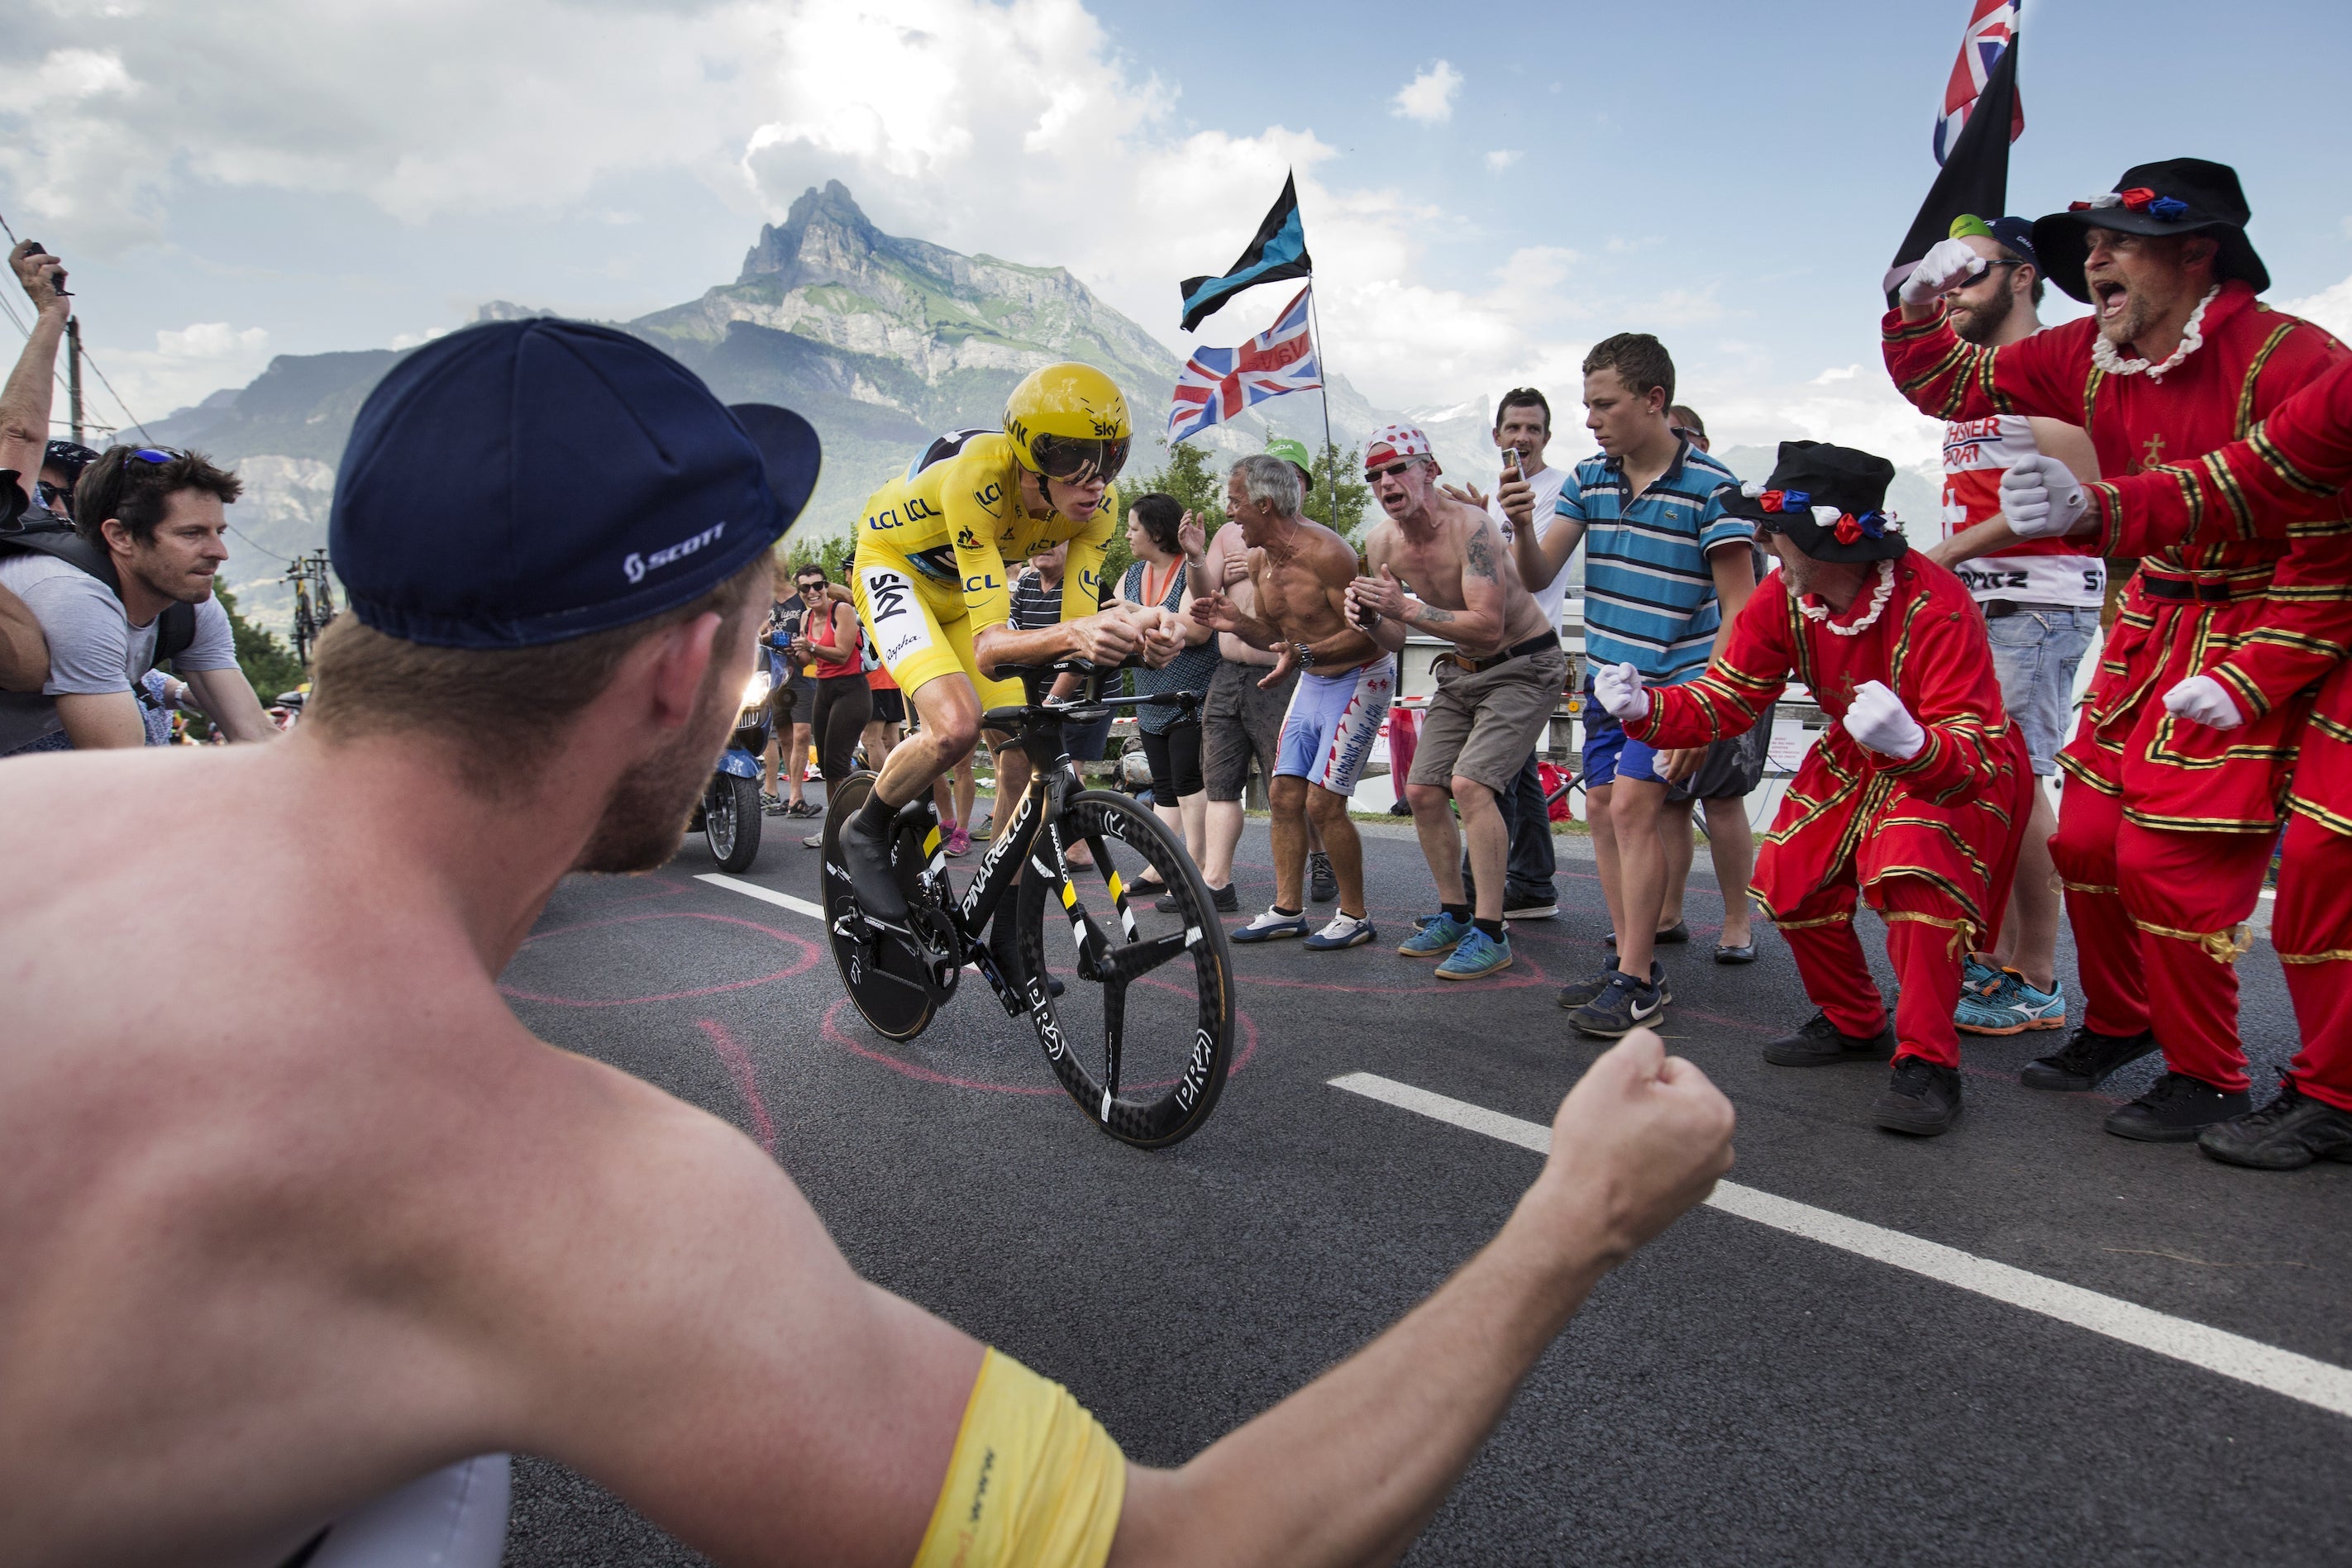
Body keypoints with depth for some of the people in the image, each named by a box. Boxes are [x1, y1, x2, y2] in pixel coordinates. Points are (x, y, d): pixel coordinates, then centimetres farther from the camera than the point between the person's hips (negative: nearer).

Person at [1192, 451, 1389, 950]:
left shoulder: (1325, 553, -24)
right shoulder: (1259, 560, 2)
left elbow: (1366, 635, -25)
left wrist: (1303, 653, -37)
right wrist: (1237, 623, -9)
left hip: (1361, 679, -8)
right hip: (1312, 681, 9)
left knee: (1323, 802, -11)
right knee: (1283, 794, 5)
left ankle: (1355, 916, 5)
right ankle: (1287, 910, 15)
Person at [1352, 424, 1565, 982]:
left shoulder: (1469, 524, -25)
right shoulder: (1381, 542, -3)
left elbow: (1489, 626, -32)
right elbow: (1395, 641, 3)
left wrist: (1407, 607, -37)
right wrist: (1371, 614, -19)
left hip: (1524, 667, -7)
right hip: (1461, 671, 8)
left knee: (1470, 784, -22)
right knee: (1422, 790, 2)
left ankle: (1491, 935, -13)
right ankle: (1454, 915, 19)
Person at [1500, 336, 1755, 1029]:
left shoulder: (1710, 487, -11)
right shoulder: (1589, 479, 5)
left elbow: (1739, 606, -11)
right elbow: (1540, 573, 3)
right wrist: (1522, 526, -18)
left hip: (1673, 680, -6)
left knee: (1633, 806, -15)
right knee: (1602, 809, 7)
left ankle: (1639, 982, -6)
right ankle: (1632, 964, 19)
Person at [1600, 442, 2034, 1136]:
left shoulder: (1932, 605, -33)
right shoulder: (1783, 597, -14)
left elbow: (1972, 757, -35)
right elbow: (1724, 701, -9)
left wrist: (1909, 742, -58)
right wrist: (1645, 710, -28)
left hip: (1960, 770, -7)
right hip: (1856, 763, 7)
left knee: (1913, 869, -32)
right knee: (1791, 878, -3)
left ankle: (1926, 1063, -18)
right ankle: (1853, 1025, 22)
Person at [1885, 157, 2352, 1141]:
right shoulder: (2087, 359, 1)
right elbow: (1948, 386, 10)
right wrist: (1918, 306, -10)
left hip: (2251, 637, -7)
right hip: (2147, 625, 7)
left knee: (2167, 859, -9)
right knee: (2087, 841, 8)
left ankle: (2208, 1078, 10)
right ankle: (2119, 1022, 31)